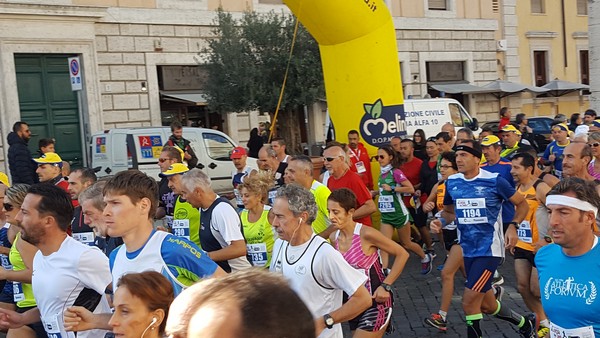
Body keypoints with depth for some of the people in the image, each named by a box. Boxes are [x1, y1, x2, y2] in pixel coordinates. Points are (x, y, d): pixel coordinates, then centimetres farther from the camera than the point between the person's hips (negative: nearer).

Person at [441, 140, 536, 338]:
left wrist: (513, 226, -16)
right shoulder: (451, 182, 2)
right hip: (468, 250, 6)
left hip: (489, 249, -6)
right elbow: (447, 211, 17)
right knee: (486, 305, 15)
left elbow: (522, 204, 0)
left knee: (469, 301, -13)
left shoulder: (494, 181, -12)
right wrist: (440, 221, -5)